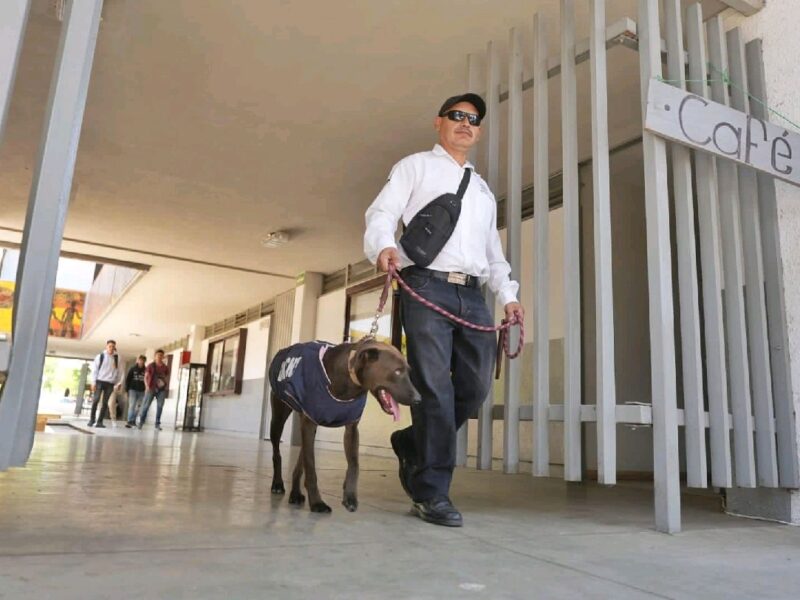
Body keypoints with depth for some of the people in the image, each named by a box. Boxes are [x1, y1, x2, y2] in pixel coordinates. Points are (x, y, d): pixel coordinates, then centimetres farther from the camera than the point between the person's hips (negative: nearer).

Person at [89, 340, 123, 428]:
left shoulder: (117, 358, 8)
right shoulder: (100, 356, 3)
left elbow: (119, 371, 9)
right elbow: (94, 369, 2)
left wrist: (119, 382, 1)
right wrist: (94, 382, -5)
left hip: (110, 383, 2)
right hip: (100, 381, -2)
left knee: (105, 402, 1)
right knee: (95, 400, -7)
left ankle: (100, 421, 5)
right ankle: (92, 419, 4)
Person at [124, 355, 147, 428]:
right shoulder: (132, 369, 2)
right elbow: (127, 379, 3)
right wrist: (127, 389, -3)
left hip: (141, 391, 2)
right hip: (133, 390, -2)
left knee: (138, 407, 6)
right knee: (132, 406, -9)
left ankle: (133, 420, 17)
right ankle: (129, 421, -12)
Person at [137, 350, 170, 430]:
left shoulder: (166, 367, 9)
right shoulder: (151, 366, 2)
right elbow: (146, 377, 0)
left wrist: (165, 384, 2)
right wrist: (147, 386, -12)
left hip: (161, 389, 2)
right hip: (151, 388, -2)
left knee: (160, 406, -2)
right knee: (146, 405, -5)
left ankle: (157, 423, 5)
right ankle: (141, 421, 8)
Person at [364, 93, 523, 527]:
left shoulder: (483, 188, 30)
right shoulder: (416, 166, 14)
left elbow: (493, 250, 27)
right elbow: (381, 213, 1)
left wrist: (508, 294, 12)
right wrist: (384, 246, -22)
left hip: (473, 295, 6)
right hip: (427, 286, -6)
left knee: (475, 386, 0)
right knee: (434, 388, -10)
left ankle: (412, 445, 23)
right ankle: (432, 492, -1)